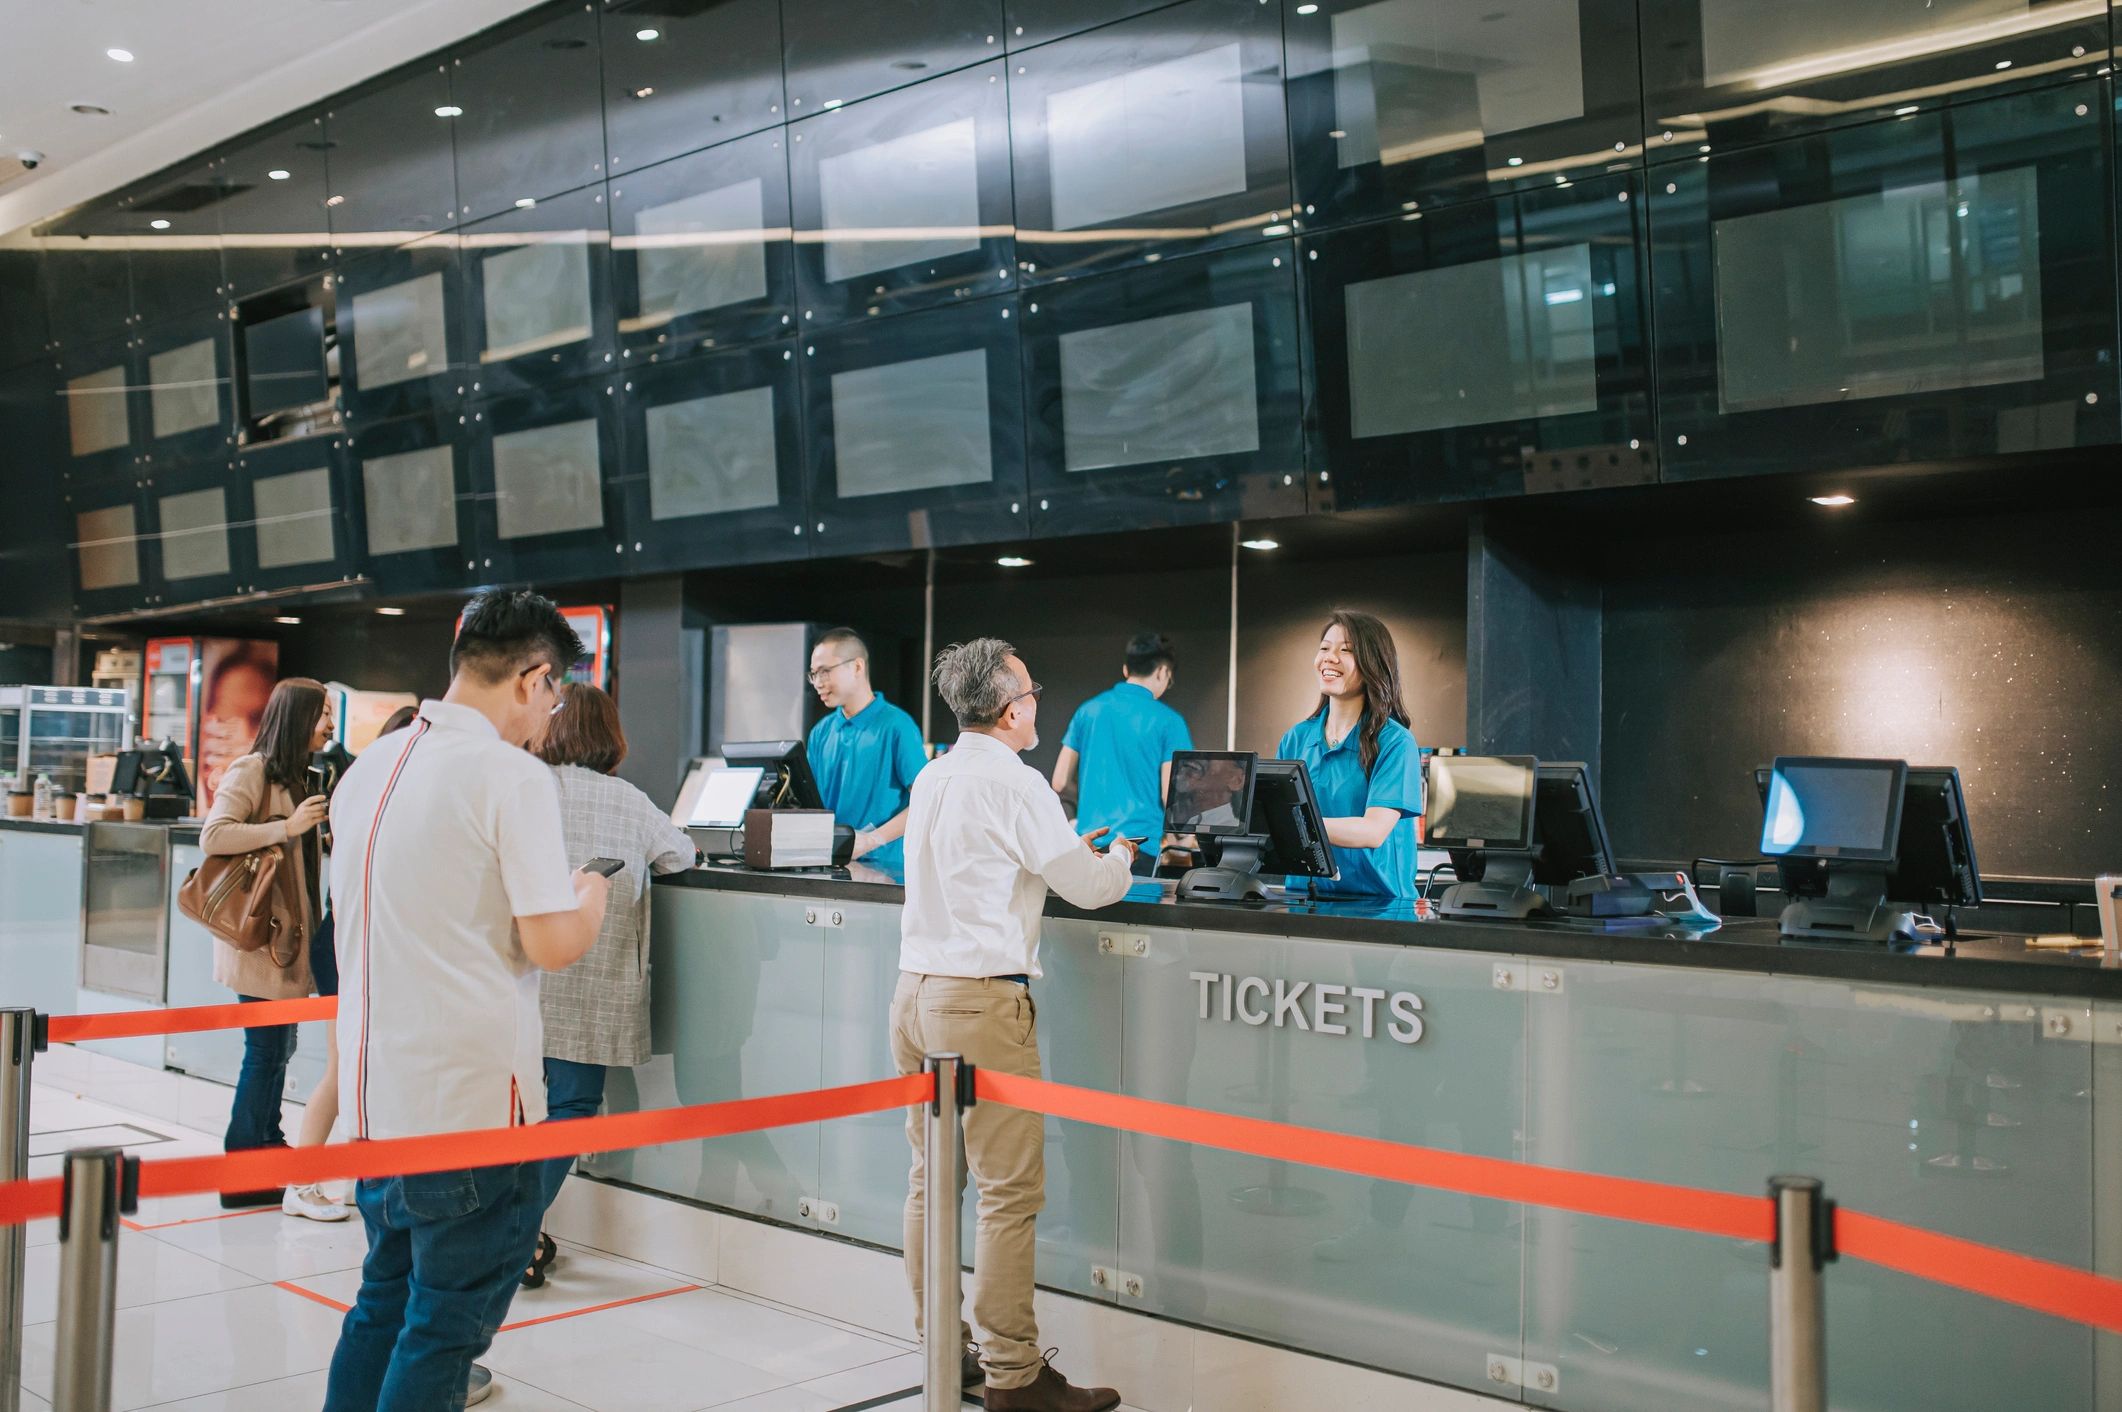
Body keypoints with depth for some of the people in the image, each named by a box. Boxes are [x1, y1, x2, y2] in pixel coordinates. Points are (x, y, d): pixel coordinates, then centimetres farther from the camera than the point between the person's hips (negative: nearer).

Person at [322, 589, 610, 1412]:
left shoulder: (369, 769, 10)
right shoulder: (513, 774, -14)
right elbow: (553, 944, -16)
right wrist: (591, 901, 3)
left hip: (377, 1092, 8)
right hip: (474, 1102, -8)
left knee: (384, 1302, 20)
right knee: (447, 1324, 3)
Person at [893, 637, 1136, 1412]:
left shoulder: (931, 779, 13)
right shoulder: (1015, 784, -11)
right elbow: (1089, 889, -6)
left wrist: (1072, 850, 28)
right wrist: (1117, 859, 15)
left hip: (915, 992, 9)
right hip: (982, 1003, -8)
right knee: (1010, 1194, -3)